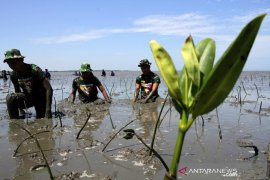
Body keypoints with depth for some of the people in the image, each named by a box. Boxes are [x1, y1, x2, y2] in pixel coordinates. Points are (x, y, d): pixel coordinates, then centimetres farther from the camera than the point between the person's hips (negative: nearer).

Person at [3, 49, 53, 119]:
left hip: (41, 98, -4)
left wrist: (48, 111, -32)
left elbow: (49, 89, -27)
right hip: (28, 97, 4)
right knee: (10, 98, -23)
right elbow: (17, 91, 7)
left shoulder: (34, 70, -25)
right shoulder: (13, 75, -8)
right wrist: (21, 109, 1)